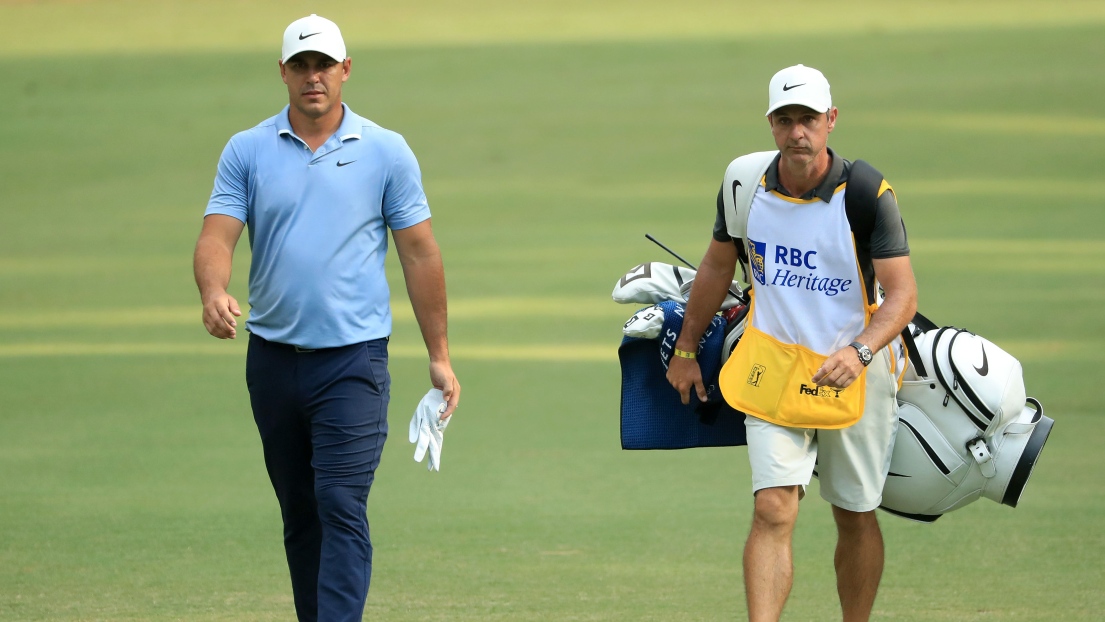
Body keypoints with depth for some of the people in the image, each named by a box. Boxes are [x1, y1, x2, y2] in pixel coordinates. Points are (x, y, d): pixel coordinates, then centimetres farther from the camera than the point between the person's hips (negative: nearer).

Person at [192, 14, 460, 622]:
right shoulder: (247, 151, 5)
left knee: (341, 507, -14)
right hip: (272, 359, 3)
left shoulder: (386, 152, 2)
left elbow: (419, 254, 5)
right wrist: (214, 292, -28)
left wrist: (439, 356, 4)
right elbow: (217, 234, -5)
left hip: (352, 360, -3)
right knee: (299, 515, 11)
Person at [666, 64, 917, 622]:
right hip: (773, 371, 1)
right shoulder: (746, 188, -3)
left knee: (856, 517, 10)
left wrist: (859, 352, -33)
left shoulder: (866, 193, -14)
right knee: (773, 511, -13)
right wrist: (685, 350, 21)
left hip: (852, 373, -1)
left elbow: (903, 293, -16)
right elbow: (718, 266, 15)